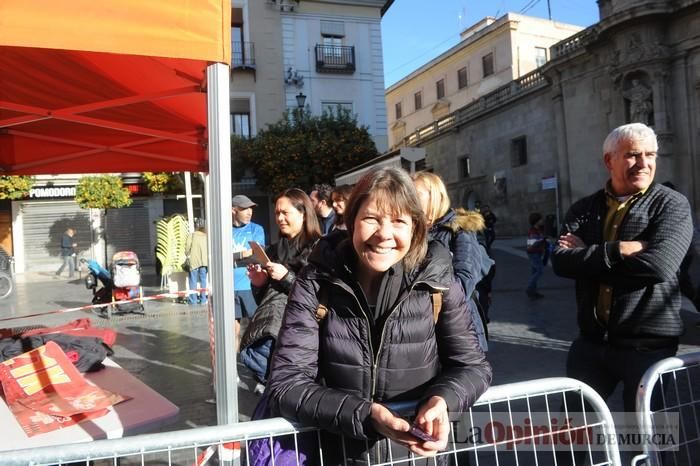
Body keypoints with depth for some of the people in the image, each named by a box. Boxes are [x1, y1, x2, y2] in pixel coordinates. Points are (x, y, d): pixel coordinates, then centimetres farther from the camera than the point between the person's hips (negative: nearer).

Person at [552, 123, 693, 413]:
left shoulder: (672, 204, -5)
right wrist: (619, 250, -20)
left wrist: (588, 256, -14)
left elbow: (659, 263, -22)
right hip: (591, 341, 3)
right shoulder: (584, 209, 5)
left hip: (648, 344, -3)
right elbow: (561, 262, -10)